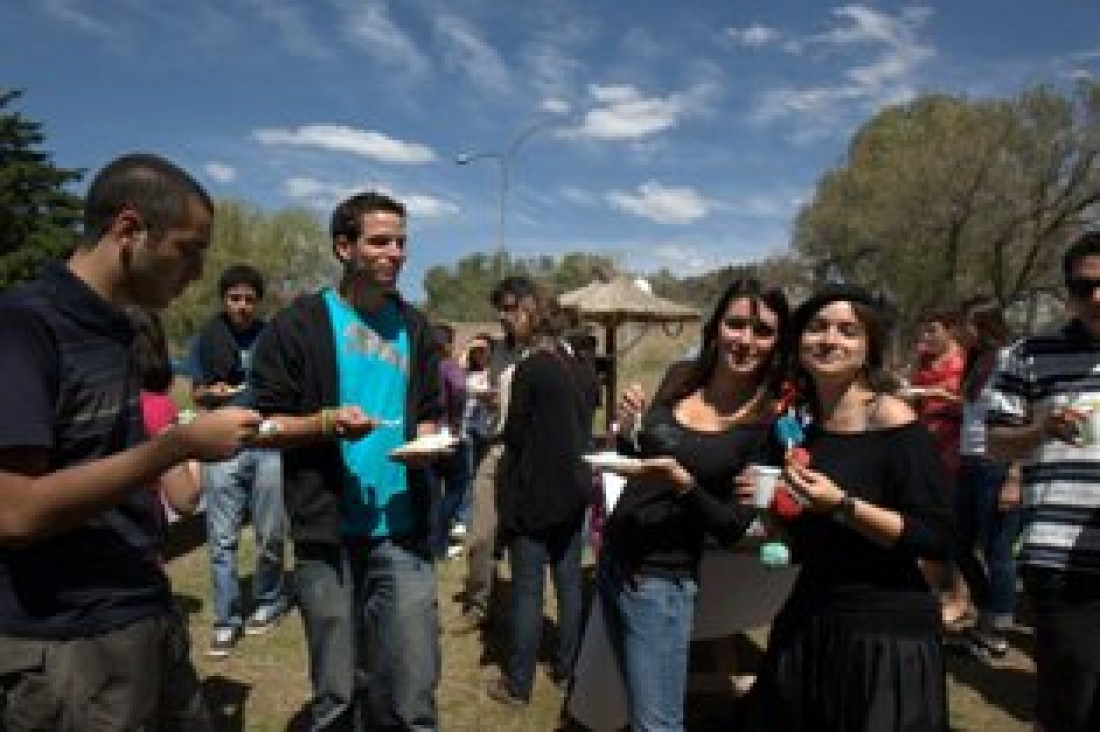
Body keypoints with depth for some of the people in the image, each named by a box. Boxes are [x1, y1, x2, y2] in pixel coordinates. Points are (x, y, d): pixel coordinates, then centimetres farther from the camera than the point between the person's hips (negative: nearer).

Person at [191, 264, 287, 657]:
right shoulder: (207, 337, 6)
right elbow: (197, 392, 11)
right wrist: (212, 392, -11)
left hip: (269, 446, 0)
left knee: (270, 535, 7)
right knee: (222, 539, 0)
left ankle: (268, 601, 27)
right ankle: (226, 621, 9)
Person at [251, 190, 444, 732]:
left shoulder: (414, 327, 10)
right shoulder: (298, 325, -4)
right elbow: (263, 424, -3)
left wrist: (426, 442, -3)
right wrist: (325, 422, -20)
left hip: (402, 531, 3)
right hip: (326, 533, -3)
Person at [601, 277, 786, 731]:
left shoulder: (770, 420, -14)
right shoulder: (682, 379, -1)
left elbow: (734, 527, -12)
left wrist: (683, 482, -27)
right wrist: (629, 431, -9)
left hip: (662, 578, -5)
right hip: (613, 558, 6)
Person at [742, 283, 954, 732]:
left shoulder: (891, 419, -14)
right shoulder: (800, 424, 5)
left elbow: (938, 539, -18)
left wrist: (842, 505, -25)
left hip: (887, 632, -6)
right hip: (808, 622, 6)